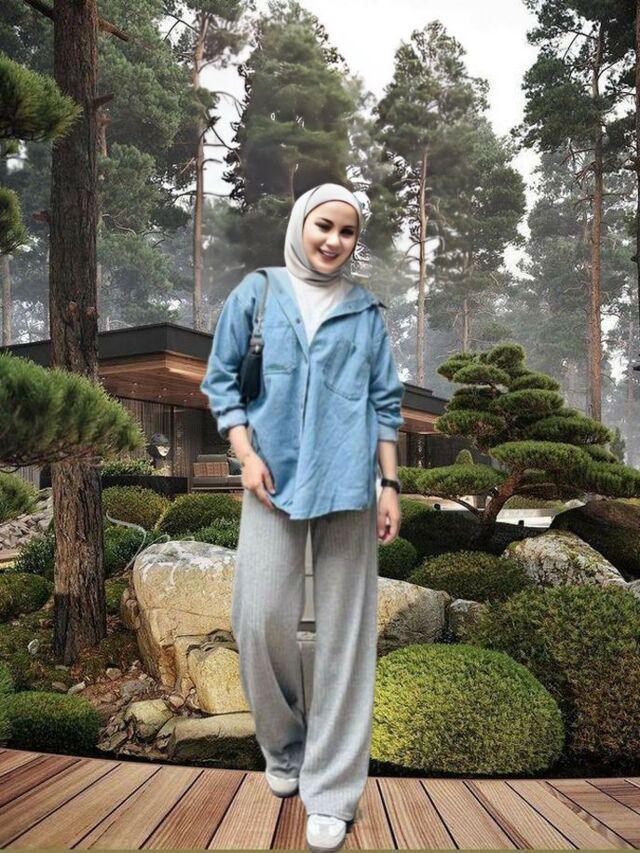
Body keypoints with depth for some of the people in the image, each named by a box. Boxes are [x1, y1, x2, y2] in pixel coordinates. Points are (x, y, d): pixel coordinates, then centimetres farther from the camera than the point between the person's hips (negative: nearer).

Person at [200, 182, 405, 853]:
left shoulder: (365, 310, 11)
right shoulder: (255, 294, 8)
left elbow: (385, 402, 10)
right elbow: (220, 379, 8)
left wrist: (390, 484, 4)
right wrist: (246, 454, -5)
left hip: (348, 485, 1)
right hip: (274, 479, 0)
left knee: (344, 629, 1)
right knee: (261, 619, -7)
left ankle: (331, 791, 14)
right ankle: (283, 747, 22)